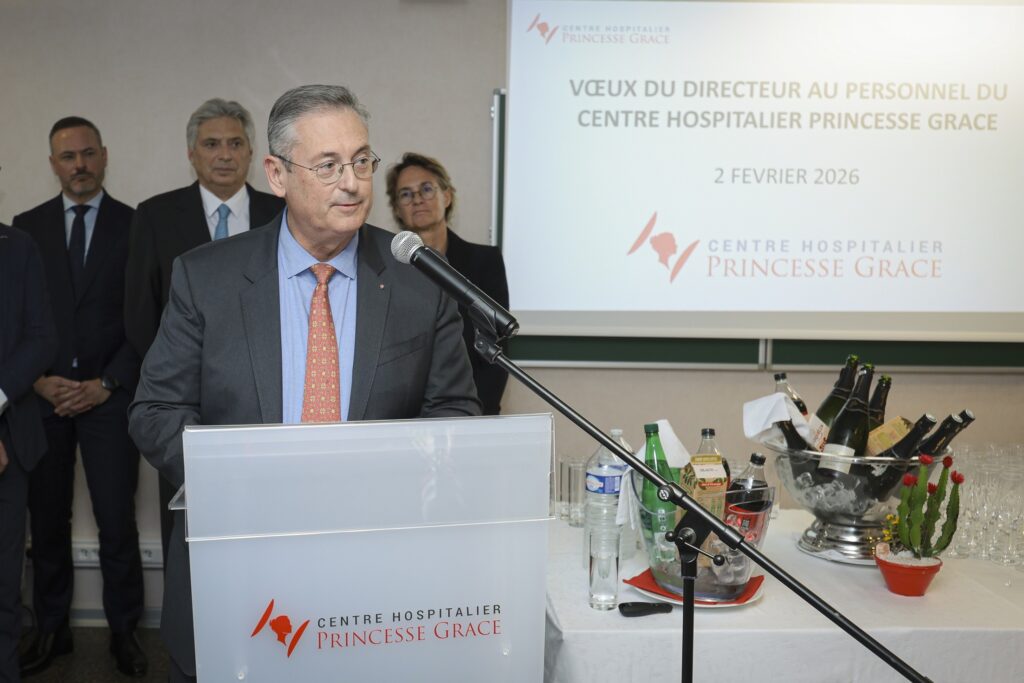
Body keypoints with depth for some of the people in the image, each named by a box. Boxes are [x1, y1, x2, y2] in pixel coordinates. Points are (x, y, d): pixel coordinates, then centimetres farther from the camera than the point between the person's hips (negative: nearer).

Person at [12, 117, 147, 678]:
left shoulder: (135, 225, 2)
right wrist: (37, 380, -4)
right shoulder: (27, 226, 9)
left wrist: (106, 384, -8)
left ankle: (124, 632, 14)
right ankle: (51, 630, 24)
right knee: (47, 520, 9)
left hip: (108, 395, -2)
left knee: (117, 522, -1)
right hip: (41, 395, 2)